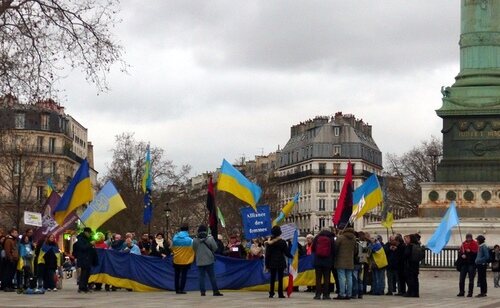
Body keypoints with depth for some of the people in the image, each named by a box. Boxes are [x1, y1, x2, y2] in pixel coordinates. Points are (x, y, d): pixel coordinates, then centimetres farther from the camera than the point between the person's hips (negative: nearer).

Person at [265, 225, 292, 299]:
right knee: (280, 278, 1)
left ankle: (271, 293, 8)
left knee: (272, 278, 10)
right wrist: (292, 257, 15)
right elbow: (286, 252, -3)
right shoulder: (282, 242, -7)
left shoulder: (269, 242, 0)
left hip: (272, 263, 2)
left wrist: (267, 264, 7)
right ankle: (280, 294, -1)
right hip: (281, 262, -2)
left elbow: (267, 254, 2)